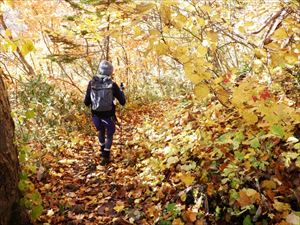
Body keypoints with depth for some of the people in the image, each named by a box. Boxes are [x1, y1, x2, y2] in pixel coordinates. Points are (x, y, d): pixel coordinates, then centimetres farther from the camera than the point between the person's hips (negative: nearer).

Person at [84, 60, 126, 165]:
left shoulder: (92, 83, -7)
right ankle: (105, 157, 18)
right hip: (108, 115, -2)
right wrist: (121, 91, 13)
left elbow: (86, 102, -3)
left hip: (96, 115, 3)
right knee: (109, 135, 22)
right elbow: (122, 102, -4)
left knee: (101, 131, 31)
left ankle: (103, 150, 48)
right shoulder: (113, 85, -12)